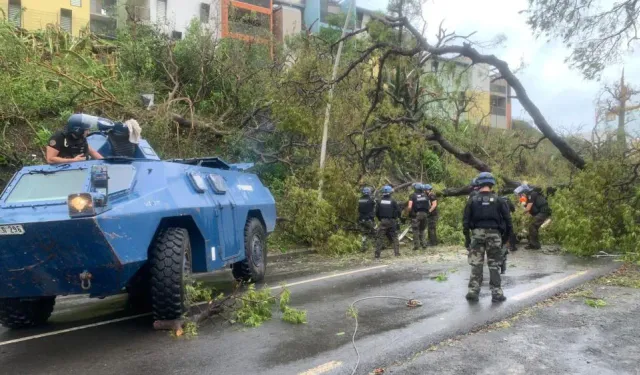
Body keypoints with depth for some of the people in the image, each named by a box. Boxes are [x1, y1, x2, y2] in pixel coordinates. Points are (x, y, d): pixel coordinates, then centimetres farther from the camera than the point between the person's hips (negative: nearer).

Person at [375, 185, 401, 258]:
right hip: (392, 221, 0)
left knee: (380, 238, 0)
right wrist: (396, 218, 16)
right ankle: (397, 252, 9)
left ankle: (377, 254, -5)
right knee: (394, 237, 13)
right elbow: (398, 211, -3)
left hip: (383, 221, 0)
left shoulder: (379, 202, 0)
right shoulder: (393, 201, -4)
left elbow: (376, 212, 2)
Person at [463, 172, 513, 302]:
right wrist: (506, 235, 10)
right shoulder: (499, 200, 0)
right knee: (494, 265, 6)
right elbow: (507, 219, 1)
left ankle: (473, 292, 5)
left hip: (477, 233, 0)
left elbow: (466, 220, 0)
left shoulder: (472, 201, 1)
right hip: (494, 234, 0)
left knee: (476, 264, 6)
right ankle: (497, 293, 7)